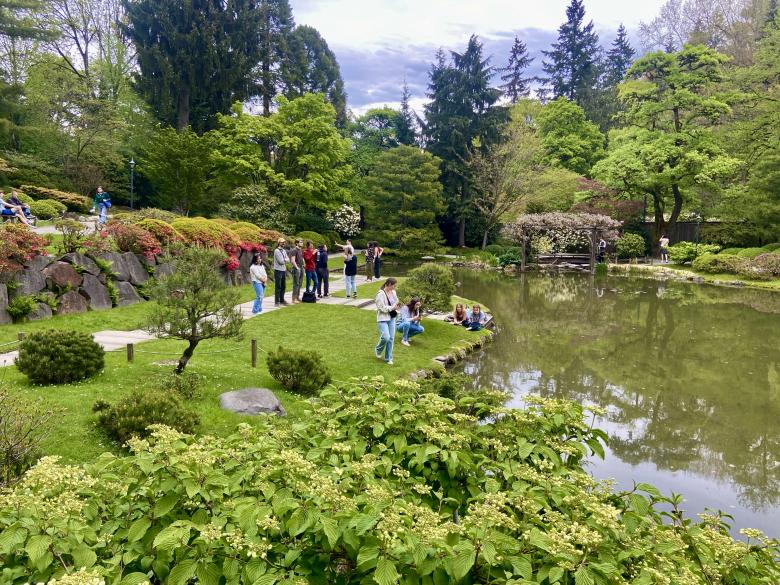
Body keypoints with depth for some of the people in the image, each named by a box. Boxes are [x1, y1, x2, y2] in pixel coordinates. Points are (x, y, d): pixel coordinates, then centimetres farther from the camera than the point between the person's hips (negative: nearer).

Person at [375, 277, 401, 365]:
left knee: (391, 338, 5)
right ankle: (378, 350, 14)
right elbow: (382, 308, -20)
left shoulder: (393, 292, 5)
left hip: (392, 318, 7)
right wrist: (392, 307, -18)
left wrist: (397, 306, -2)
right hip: (383, 319, -7)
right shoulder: (381, 294, -17)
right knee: (386, 337, -17)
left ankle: (388, 358, 18)